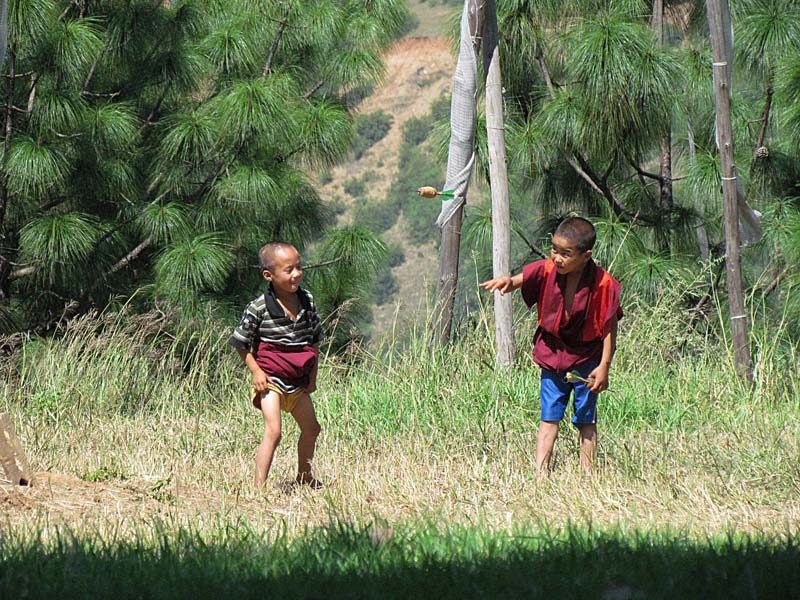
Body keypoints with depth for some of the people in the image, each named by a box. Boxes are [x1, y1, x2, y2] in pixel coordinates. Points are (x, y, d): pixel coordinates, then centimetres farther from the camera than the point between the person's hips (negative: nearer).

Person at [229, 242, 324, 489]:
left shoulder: (306, 300, 0)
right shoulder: (259, 308, -16)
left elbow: (315, 339, 12)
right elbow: (240, 342, -6)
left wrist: (313, 375, 8)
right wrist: (256, 371, -14)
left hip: (298, 381, 7)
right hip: (270, 379, -7)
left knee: (311, 429, 19)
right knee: (273, 432, -20)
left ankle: (304, 477, 41)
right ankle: (259, 486, -20)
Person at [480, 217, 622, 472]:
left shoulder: (603, 284, -19)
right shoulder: (546, 271, -12)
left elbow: (610, 327, -13)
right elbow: (520, 281, -18)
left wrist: (604, 367, -15)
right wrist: (506, 282, -43)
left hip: (586, 359, -2)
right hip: (552, 354, 2)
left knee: (586, 419, 9)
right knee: (549, 417, 2)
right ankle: (540, 473, 1)